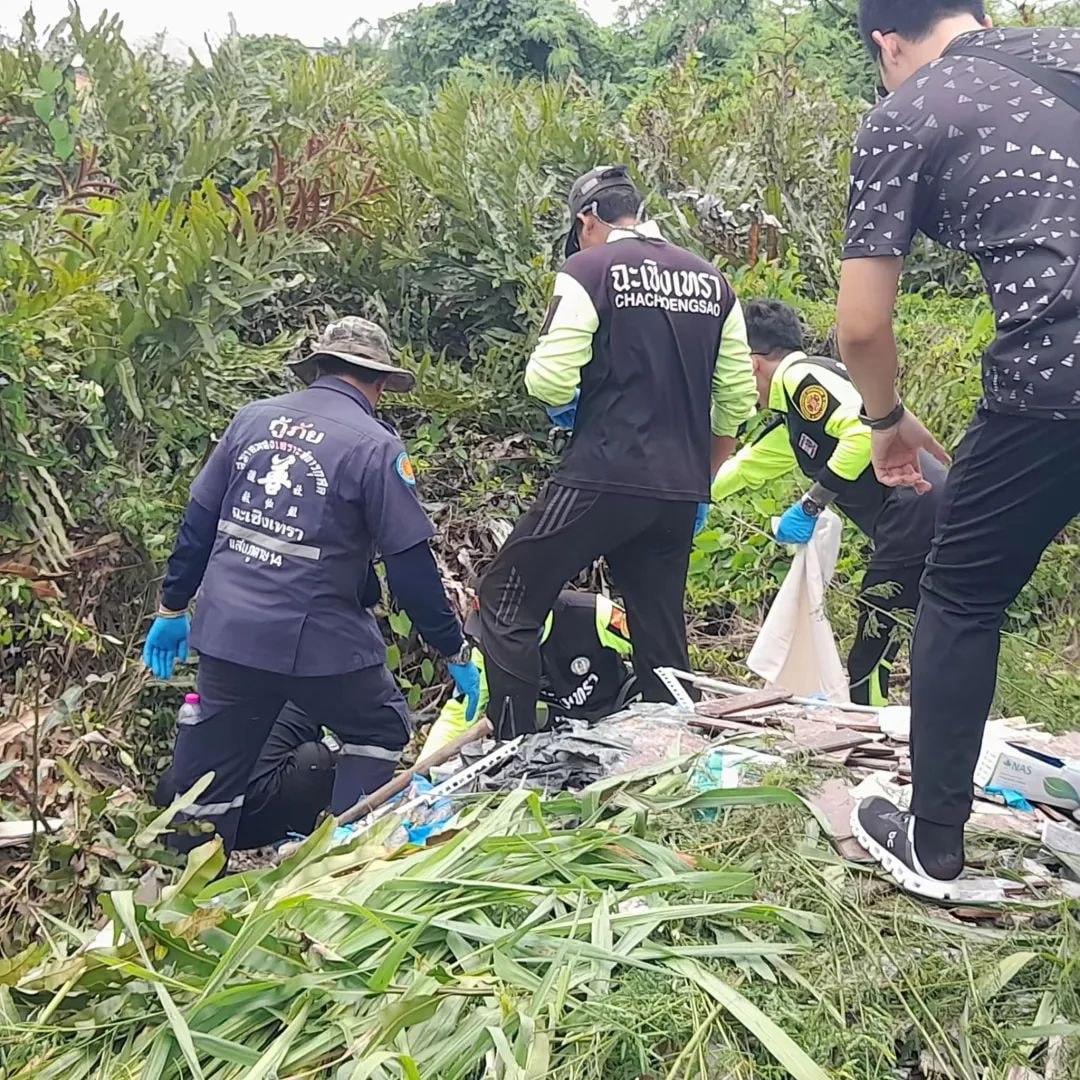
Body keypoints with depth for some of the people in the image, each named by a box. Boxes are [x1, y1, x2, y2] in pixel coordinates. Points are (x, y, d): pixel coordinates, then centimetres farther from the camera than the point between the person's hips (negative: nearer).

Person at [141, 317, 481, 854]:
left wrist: (173, 608, 20)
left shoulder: (254, 417, 7)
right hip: (317, 642, -5)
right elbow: (410, 565, -10)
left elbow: (198, 520, 11)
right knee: (381, 731, 19)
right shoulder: (375, 445, -8)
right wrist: (455, 651, -2)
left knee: (210, 769, 21)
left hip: (226, 631, 5)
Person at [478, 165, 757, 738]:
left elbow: (551, 381, -13)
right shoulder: (712, 281, 13)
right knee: (661, 634, 15)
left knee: (507, 603, 3)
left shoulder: (588, 270, -4)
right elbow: (737, 397, 14)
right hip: (679, 491, 6)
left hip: (604, 479, -6)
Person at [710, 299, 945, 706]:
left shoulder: (801, 377, -5)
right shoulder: (793, 418, 24)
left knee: (868, 656, -3)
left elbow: (866, 428, -21)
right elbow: (743, 467, 40)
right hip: (935, 518, 10)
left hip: (914, 515, -10)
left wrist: (813, 503, -15)